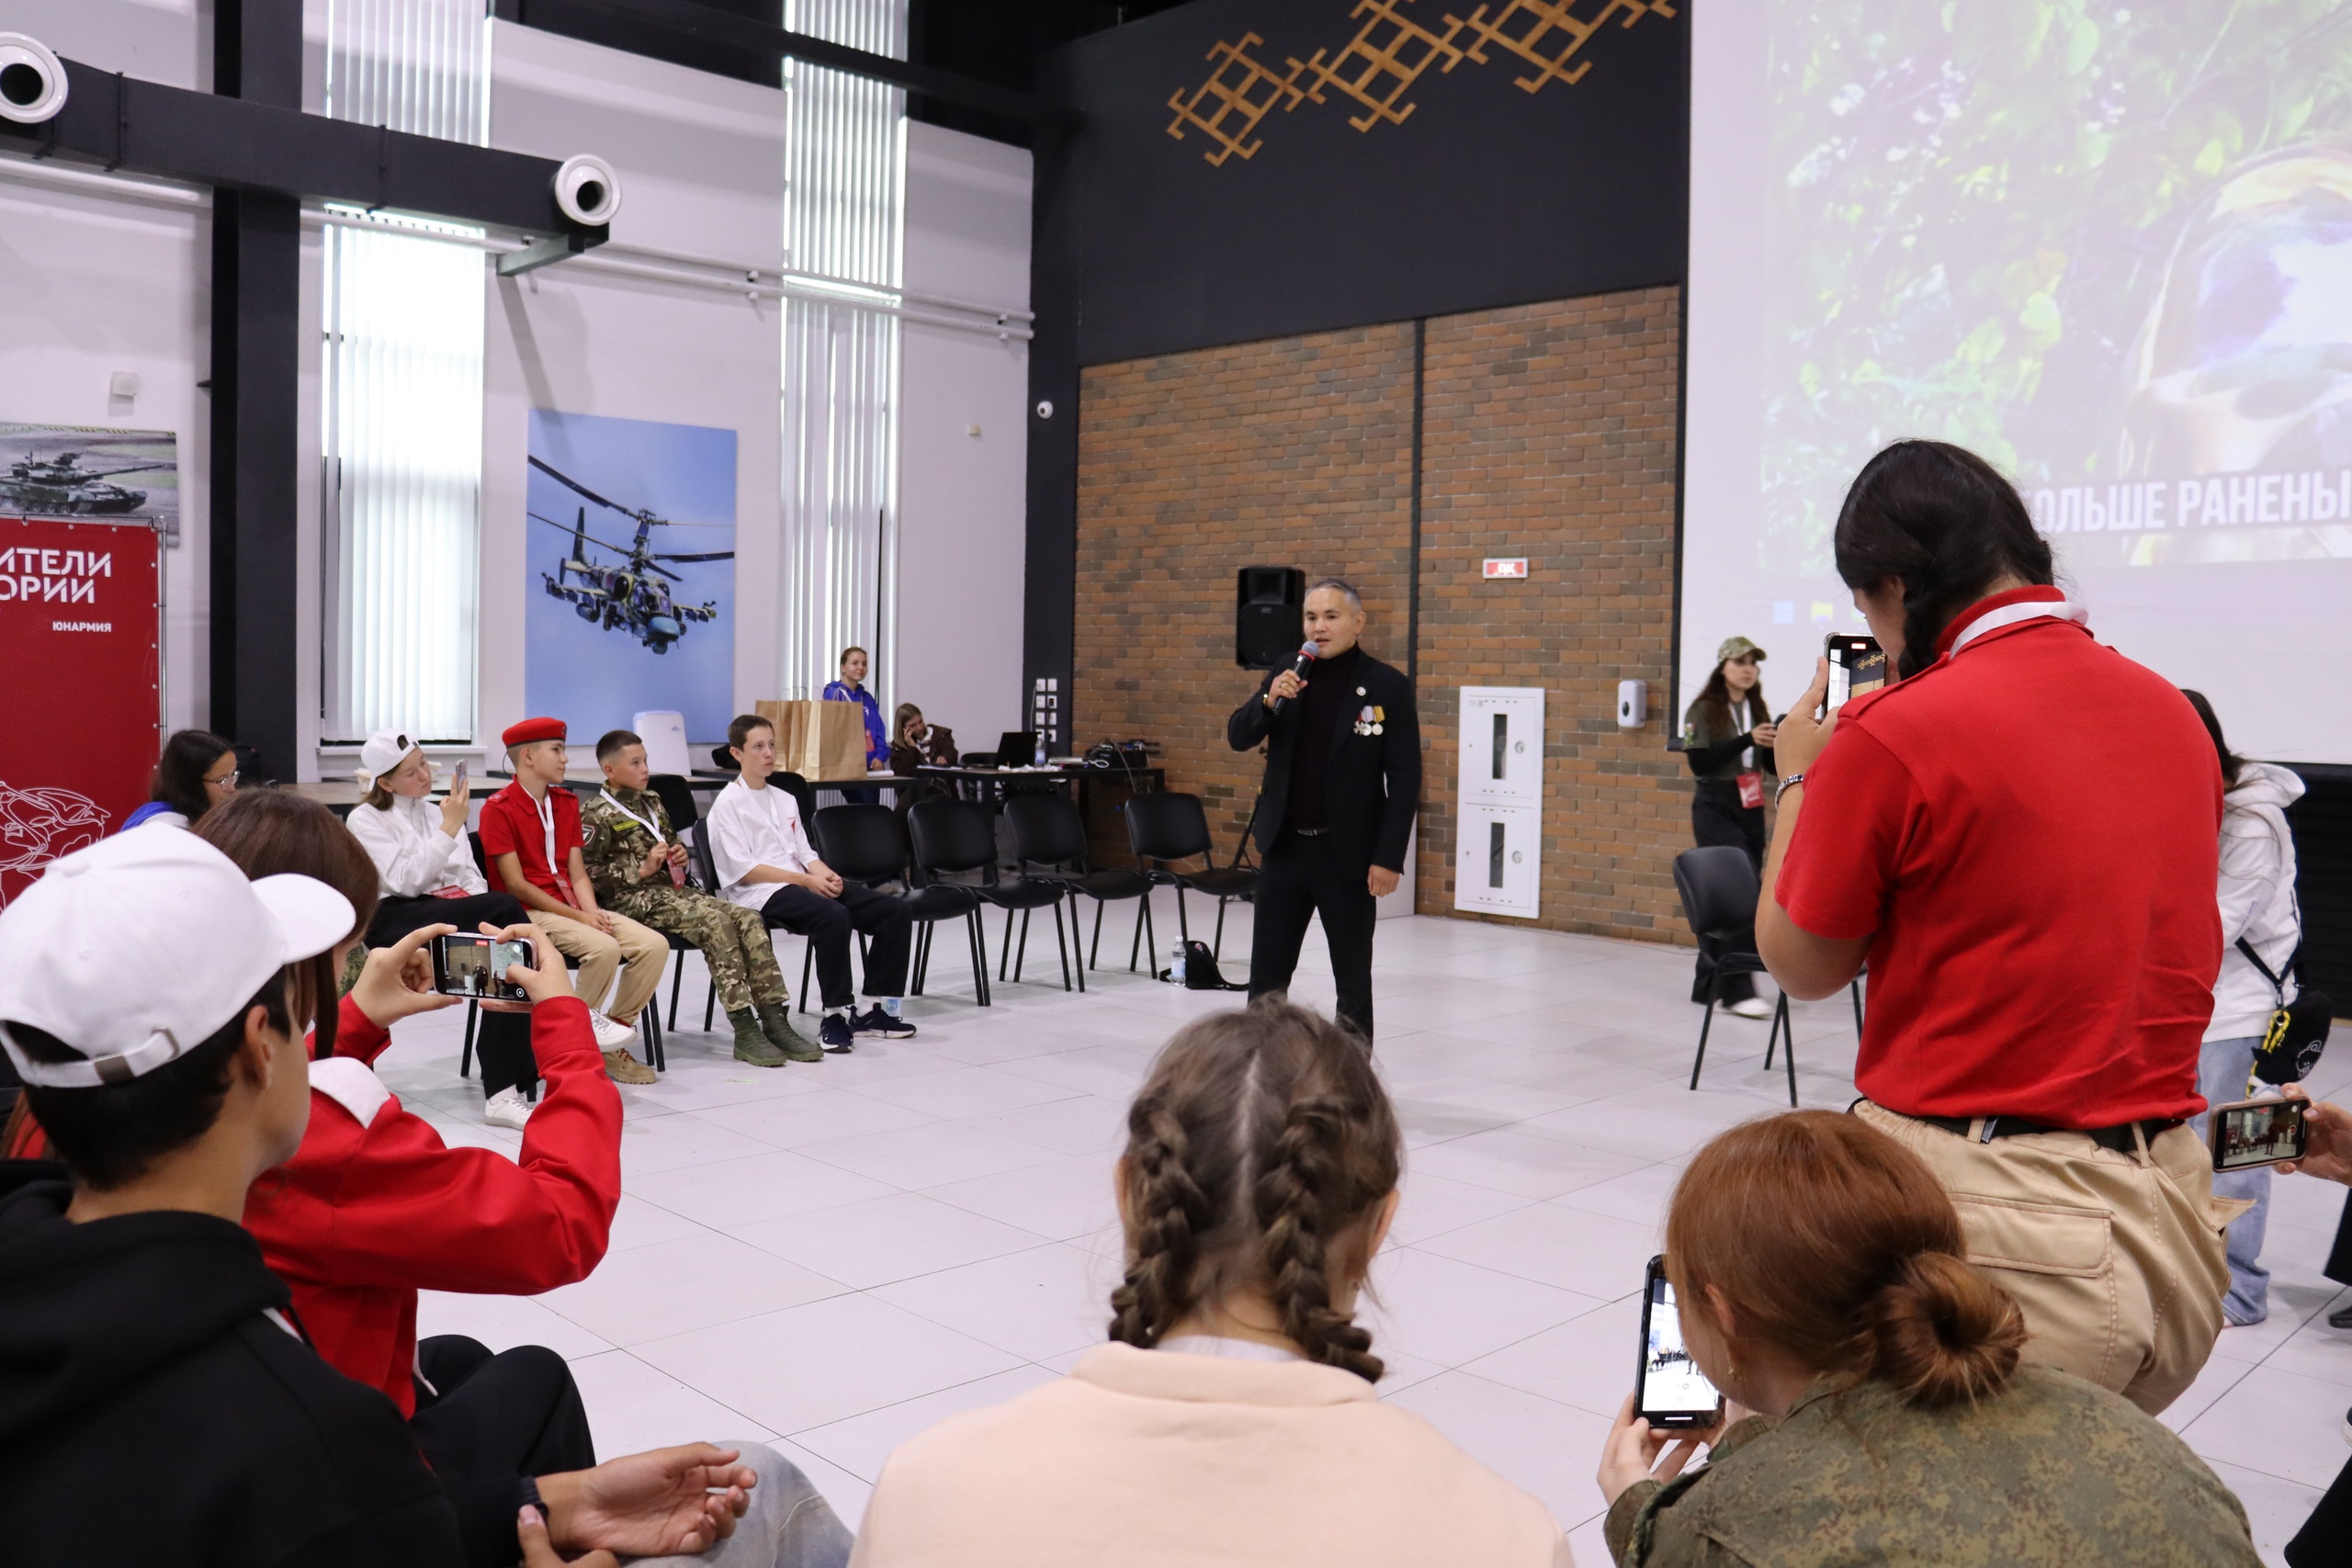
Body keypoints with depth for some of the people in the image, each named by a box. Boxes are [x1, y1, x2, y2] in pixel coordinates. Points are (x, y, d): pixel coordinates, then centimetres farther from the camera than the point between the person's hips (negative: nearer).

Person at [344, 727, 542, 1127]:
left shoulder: (439, 811, 22)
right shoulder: (365, 820, 5)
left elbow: (471, 877, 14)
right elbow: (407, 881, -10)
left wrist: (487, 921, -7)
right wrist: (449, 828, -13)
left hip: (455, 915, 5)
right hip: (396, 921, -5)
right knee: (509, 908, -31)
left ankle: (504, 1093, -33)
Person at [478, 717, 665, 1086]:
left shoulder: (567, 802, 14)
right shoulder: (498, 808, -8)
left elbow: (576, 871, 11)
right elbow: (516, 885, -13)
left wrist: (592, 911, -9)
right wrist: (576, 916, -16)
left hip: (573, 907, 7)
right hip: (530, 913, -7)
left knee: (654, 944, -14)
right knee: (604, 948, -33)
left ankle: (610, 1043, -2)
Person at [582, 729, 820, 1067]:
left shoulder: (652, 802, 19)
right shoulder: (596, 815, -4)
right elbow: (587, 874, -12)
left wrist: (680, 854, 9)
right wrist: (642, 869, -15)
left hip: (673, 888, 8)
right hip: (634, 900, -8)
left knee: (749, 918, -15)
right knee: (714, 921, -30)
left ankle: (773, 1020, -18)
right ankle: (745, 1032, -28)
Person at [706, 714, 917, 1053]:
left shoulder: (784, 799, 21)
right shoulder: (728, 804, -1)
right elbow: (743, 870, -10)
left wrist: (826, 875, -6)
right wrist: (806, 880, -16)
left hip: (802, 883, 7)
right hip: (759, 895, -7)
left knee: (894, 910, -9)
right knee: (833, 916, -37)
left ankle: (876, 1007, -4)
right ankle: (836, 1014, -26)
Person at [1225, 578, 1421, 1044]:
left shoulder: (1388, 686, -6)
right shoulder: (1286, 675, 6)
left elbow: (1404, 779, -8)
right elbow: (1238, 738, 4)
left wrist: (1389, 858, -13)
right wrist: (1270, 700, -15)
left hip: (1347, 853, -3)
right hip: (1284, 846, 4)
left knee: (1353, 981, 9)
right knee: (1267, 976, 9)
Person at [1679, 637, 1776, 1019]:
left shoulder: (1757, 709, 12)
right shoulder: (1703, 710, -4)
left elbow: (1772, 765, 11)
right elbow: (1699, 763, -15)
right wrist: (1746, 740, -21)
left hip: (1751, 812, 6)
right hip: (1715, 810, -6)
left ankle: (1709, 984, 16)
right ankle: (1739, 989, -14)